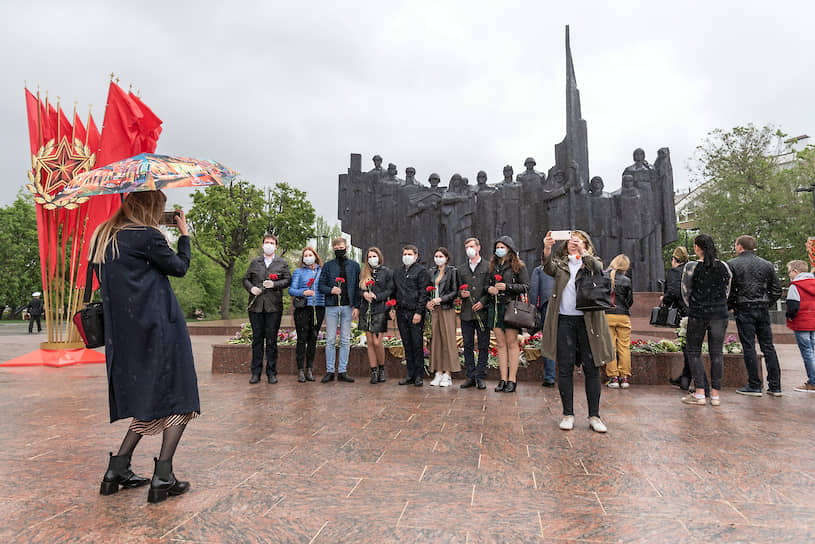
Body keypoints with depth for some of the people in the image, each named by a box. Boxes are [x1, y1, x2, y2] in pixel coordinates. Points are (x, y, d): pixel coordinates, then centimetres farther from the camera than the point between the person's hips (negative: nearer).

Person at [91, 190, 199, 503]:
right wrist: (183, 234, 11)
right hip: (160, 328, -8)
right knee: (177, 399, 1)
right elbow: (180, 267, -1)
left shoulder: (103, 237, 12)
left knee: (149, 400, 19)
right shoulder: (147, 236, -12)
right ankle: (162, 477, 0)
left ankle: (117, 470, 20)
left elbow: (102, 276, 18)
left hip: (123, 332, 8)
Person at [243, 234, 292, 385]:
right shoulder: (254, 262, 17)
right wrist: (251, 288, -4)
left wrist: (274, 284, -11)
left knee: (272, 339, 0)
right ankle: (255, 373, 12)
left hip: (274, 306, -2)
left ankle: (271, 373, 8)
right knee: (257, 339, 5)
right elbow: (245, 279, 16)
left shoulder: (282, 263, 11)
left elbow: (288, 280, 5)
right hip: (255, 305, 2)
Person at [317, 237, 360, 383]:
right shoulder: (328, 265, 7)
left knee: (345, 340, 5)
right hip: (331, 306, -1)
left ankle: (342, 371, 12)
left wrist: (356, 306, -1)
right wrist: (331, 290, -15)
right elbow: (321, 285, 6)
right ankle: (330, 371, 10)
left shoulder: (354, 265, 9)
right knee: (330, 340, 2)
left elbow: (357, 287, 7)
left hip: (348, 307, 1)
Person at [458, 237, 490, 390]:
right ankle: (470, 376, 14)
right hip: (466, 313, 3)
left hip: (483, 312, -3)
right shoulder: (461, 269, 16)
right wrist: (461, 294, -3)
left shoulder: (488, 267, 4)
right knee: (467, 345, 6)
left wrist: (483, 302, -12)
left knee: (483, 346, 1)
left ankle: (480, 377, 9)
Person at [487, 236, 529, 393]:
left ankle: (512, 379, 3)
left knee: (512, 343, -3)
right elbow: (488, 284, 23)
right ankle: (503, 379, 9)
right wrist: (488, 289, 0)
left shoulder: (518, 266, 1)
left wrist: (507, 287, -14)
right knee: (500, 344, 5)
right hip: (495, 307, 5)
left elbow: (526, 286, -5)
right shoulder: (493, 266, 16)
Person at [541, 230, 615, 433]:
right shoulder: (561, 264, 14)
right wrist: (547, 249, -27)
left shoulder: (593, 263, 12)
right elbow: (549, 268, -8)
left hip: (587, 320, -1)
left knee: (592, 368, 2)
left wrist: (582, 251, -26)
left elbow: (597, 269, -12)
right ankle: (568, 414, 13)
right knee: (565, 368, 3)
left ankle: (594, 416, 13)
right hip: (564, 320, 1)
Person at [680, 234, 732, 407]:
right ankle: (715, 395, 11)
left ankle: (699, 394, 3)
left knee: (693, 352, 6)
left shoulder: (691, 267, -8)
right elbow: (727, 291, 11)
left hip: (697, 315, -4)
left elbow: (685, 292, -1)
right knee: (717, 353, 8)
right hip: (720, 314, 4)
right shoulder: (724, 267, 4)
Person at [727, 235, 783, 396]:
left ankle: (754, 386, 3)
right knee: (768, 347, 10)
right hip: (763, 310, 4)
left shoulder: (732, 264, -5)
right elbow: (776, 290, 9)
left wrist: (731, 306, 6)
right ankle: (775, 386, 14)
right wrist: (766, 304, 16)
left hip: (744, 310, -4)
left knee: (749, 348, 0)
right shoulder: (767, 265, 9)